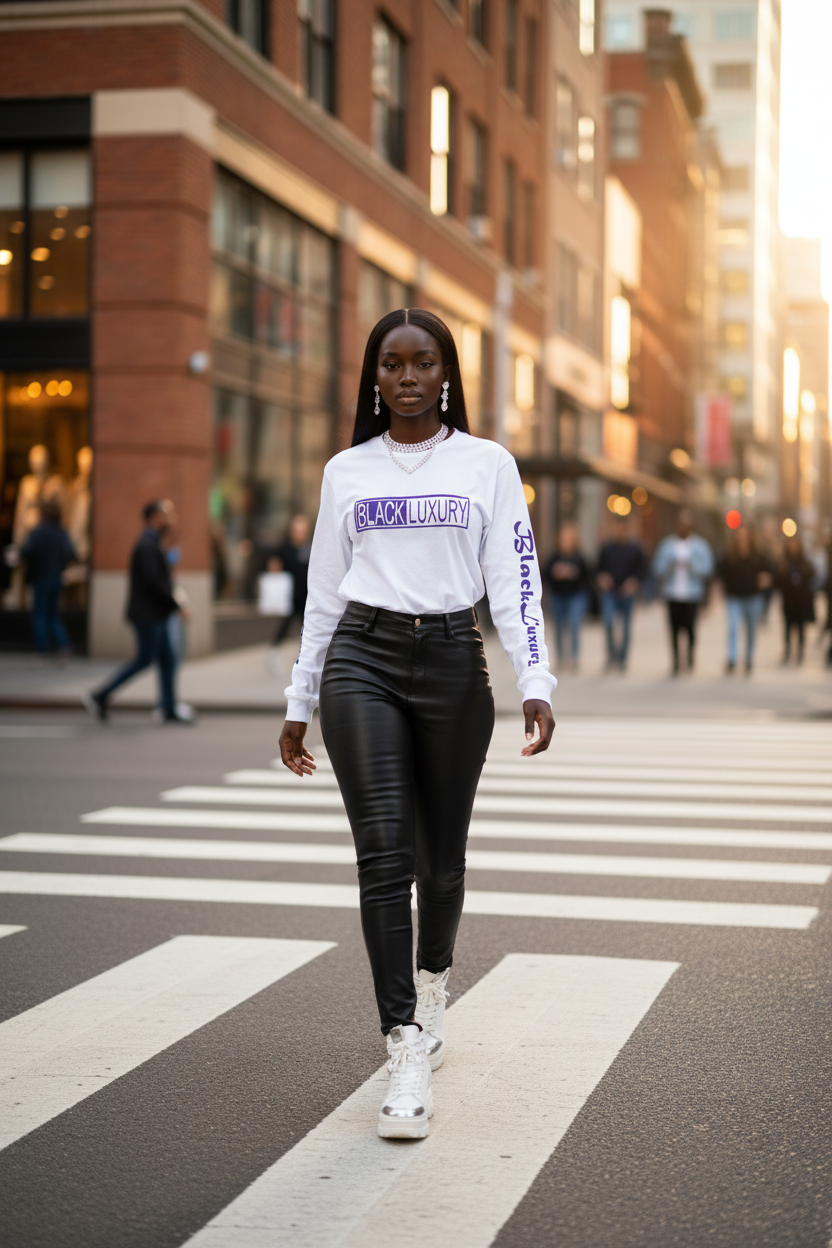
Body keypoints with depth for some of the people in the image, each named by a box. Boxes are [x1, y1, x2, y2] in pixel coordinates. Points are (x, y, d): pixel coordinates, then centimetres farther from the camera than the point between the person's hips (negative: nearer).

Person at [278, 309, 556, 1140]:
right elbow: (323, 593, 14)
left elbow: (514, 579, -1)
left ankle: (433, 978, 40)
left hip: (452, 661, 0)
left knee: (442, 858, 9)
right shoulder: (346, 471, 11)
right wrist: (298, 704, 14)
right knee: (383, 852, -12)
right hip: (361, 662, 0)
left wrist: (536, 684, -12)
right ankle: (407, 1052, -10)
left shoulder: (487, 464, 6)